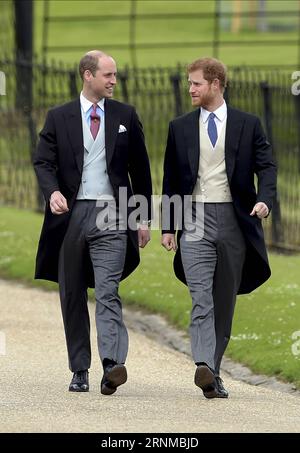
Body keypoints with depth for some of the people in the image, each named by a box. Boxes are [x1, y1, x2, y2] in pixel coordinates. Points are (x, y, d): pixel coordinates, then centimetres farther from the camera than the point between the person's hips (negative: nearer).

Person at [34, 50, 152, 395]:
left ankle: (113, 365, -28)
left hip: (110, 215, -1)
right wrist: (53, 192, -22)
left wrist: (143, 218, 10)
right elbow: (43, 161, -1)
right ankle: (79, 370, 15)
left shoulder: (125, 117, 9)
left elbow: (140, 168, 12)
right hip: (71, 213, 1)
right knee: (72, 297, 7)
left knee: (107, 293, -16)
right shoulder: (59, 118, 7)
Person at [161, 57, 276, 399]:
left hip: (234, 220, 0)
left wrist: (264, 199, -17)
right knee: (201, 298, -15)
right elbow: (170, 181, 13)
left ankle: (214, 372, 15)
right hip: (195, 220, 0)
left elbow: (266, 166, 3)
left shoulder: (247, 125, 6)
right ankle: (204, 368, -28)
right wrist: (168, 227, 7)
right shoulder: (180, 128, 11)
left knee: (225, 300, 6)